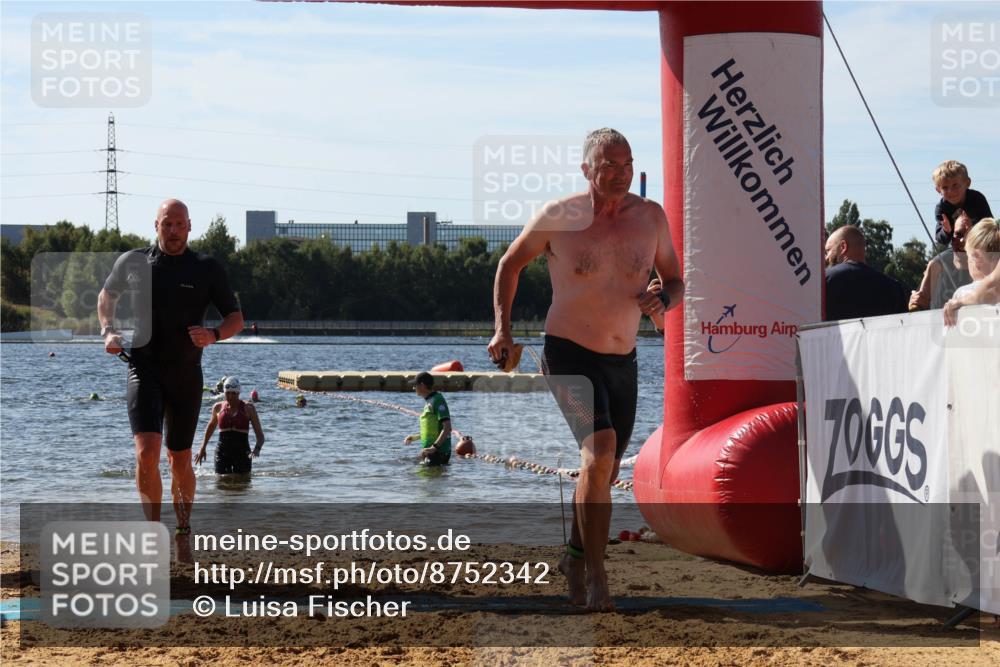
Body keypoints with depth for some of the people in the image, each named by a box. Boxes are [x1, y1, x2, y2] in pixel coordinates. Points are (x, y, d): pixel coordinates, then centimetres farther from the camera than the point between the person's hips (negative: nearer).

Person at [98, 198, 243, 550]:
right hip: (144, 371, -1)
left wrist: (213, 335, -17)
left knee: (180, 460, 11)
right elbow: (107, 295, 23)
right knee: (146, 452, -19)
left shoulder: (208, 270, 0)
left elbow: (236, 319, 5)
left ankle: (183, 536, 27)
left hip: (186, 376, 1)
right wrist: (108, 330, 5)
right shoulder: (132, 262, 3)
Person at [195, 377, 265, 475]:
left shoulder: (248, 408, -2)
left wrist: (257, 449, -23)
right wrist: (203, 448, 29)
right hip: (222, 454, 2)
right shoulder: (218, 407, 7)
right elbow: (211, 426, 28)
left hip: (242, 455, -2)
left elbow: (260, 435, -4)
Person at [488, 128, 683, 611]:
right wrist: (502, 330, 0)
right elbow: (511, 264, 8)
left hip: (623, 362, 5)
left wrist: (662, 300, -12)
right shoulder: (558, 218, -8)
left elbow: (675, 282, 12)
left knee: (604, 471, 14)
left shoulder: (651, 217, 1)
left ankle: (575, 558, 39)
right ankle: (595, 578, -21)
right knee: (600, 451, -24)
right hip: (569, 354, -5)